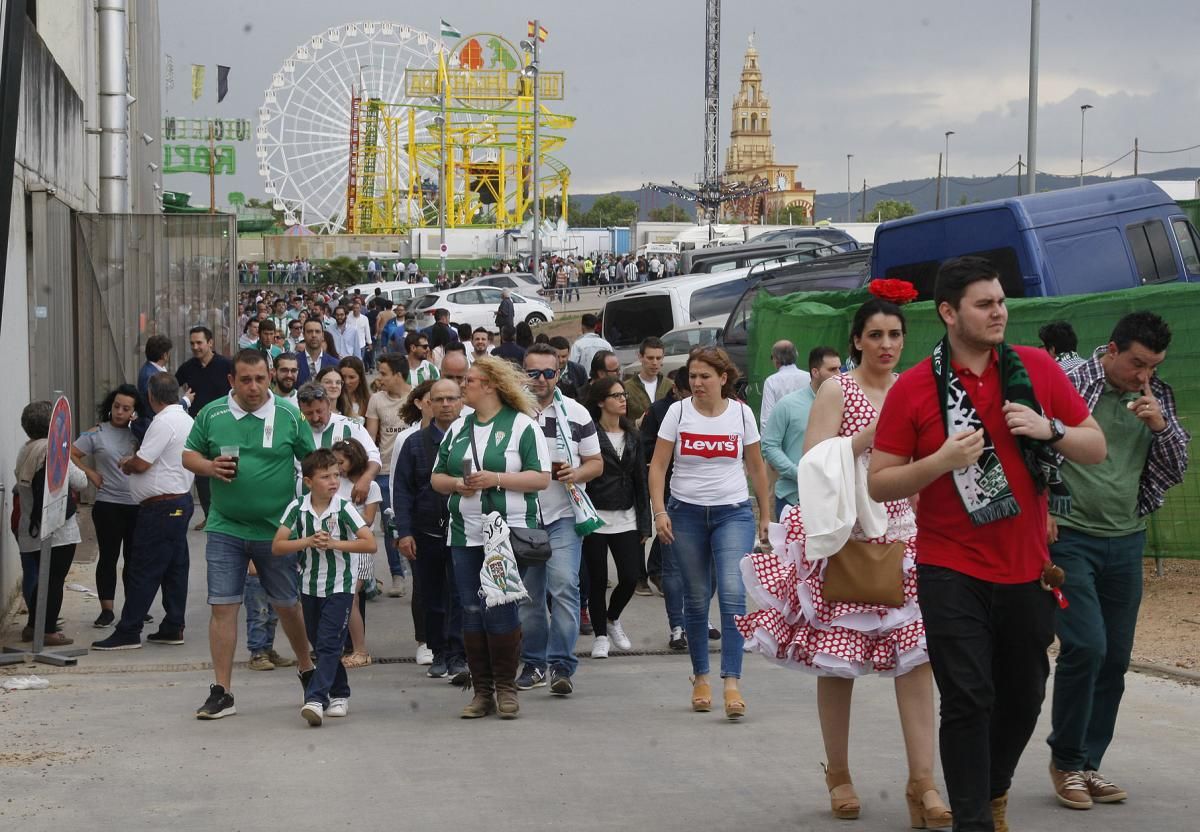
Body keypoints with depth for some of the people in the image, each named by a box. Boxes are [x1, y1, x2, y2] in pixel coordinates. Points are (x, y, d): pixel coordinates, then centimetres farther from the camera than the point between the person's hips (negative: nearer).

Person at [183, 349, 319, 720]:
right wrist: (209, 466, -12)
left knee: (288, 604, 12)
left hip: (277, 530, -1)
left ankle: (307, 669, 34)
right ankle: (221, 692, 5)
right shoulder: (211, 414, 1)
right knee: (222, 606, -1)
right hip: (225, 530, 1)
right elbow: (189, 455, 10)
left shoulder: (289, 416, -2)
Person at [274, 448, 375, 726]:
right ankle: (340, 694, 28)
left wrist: (333, 543, -21)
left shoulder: (343, 508, -11)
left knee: (329, 644, -13)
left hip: (339, 586, -4)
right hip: (310, 586, 4)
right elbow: (277, 547, -7)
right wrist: (308, 541, -21)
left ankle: (315, 699, -21)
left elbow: (370, 543, -16)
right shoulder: (297, 508, -5)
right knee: (320, 645, 13)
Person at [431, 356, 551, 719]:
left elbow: (541, 478, -8)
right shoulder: (458, 428, 16)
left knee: (501, 610, -7)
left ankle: (506, 688, 6)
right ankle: (482, 691, 11)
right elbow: (437, 477, 18)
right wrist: (456, 484, -4)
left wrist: (495, 479, -17)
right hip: (465, 535, 5)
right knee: (472, 613, 4)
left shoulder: (522, 425, -2)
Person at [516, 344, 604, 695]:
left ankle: (561, 666, -14)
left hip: (564, 515, -2)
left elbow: (596, 462, 8)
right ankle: (533, 663, 21)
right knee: (529, 594, 9)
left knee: (564, 585, -16)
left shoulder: (576, 413, 5)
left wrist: (576, 473, -12)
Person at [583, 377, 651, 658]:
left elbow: (640, 479, 14)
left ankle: (613, 619, 27)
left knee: (630, 577, -1)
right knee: (597, 580, 1)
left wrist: (644, 522, 11)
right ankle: (600, 635, 16)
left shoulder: (632, 436, 13)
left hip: (626, 517, 5)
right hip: (596, 516, -5)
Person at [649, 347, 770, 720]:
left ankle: (731, 683, -17)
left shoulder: (741, 413, 2)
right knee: (696, 598, 7)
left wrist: (765, 514, 14)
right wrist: (659, 511, -11)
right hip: (686, 513, 1)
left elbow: (756, 468, 13)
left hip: (733, 512, -1)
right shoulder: (678, 412, 0)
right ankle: (700, 678, 20)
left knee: (733, 593, -15)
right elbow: (657, 465, 0)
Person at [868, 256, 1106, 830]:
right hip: (952, 573, -3)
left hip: (1026, 571, 3)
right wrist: (942, 461, -20)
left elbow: (1096, 448, 5)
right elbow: (879, 484, -5)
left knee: (1023, 695, 15)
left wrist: (1050, 430, -14)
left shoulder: (1037, 369, 1)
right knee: (968, 701, -5)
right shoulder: (913, 389, -6)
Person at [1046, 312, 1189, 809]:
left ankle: (1088, 764, 18)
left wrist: (1160, 427, -9)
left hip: (1126, 543, 5)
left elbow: (1176, 471, 9)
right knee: (1086, 647, -13)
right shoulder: (1069, 387, -8)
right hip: (1070, 539, -5)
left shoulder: (1157, 398, 7)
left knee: (1115, 659, 6)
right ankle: (1065, 759, 5)